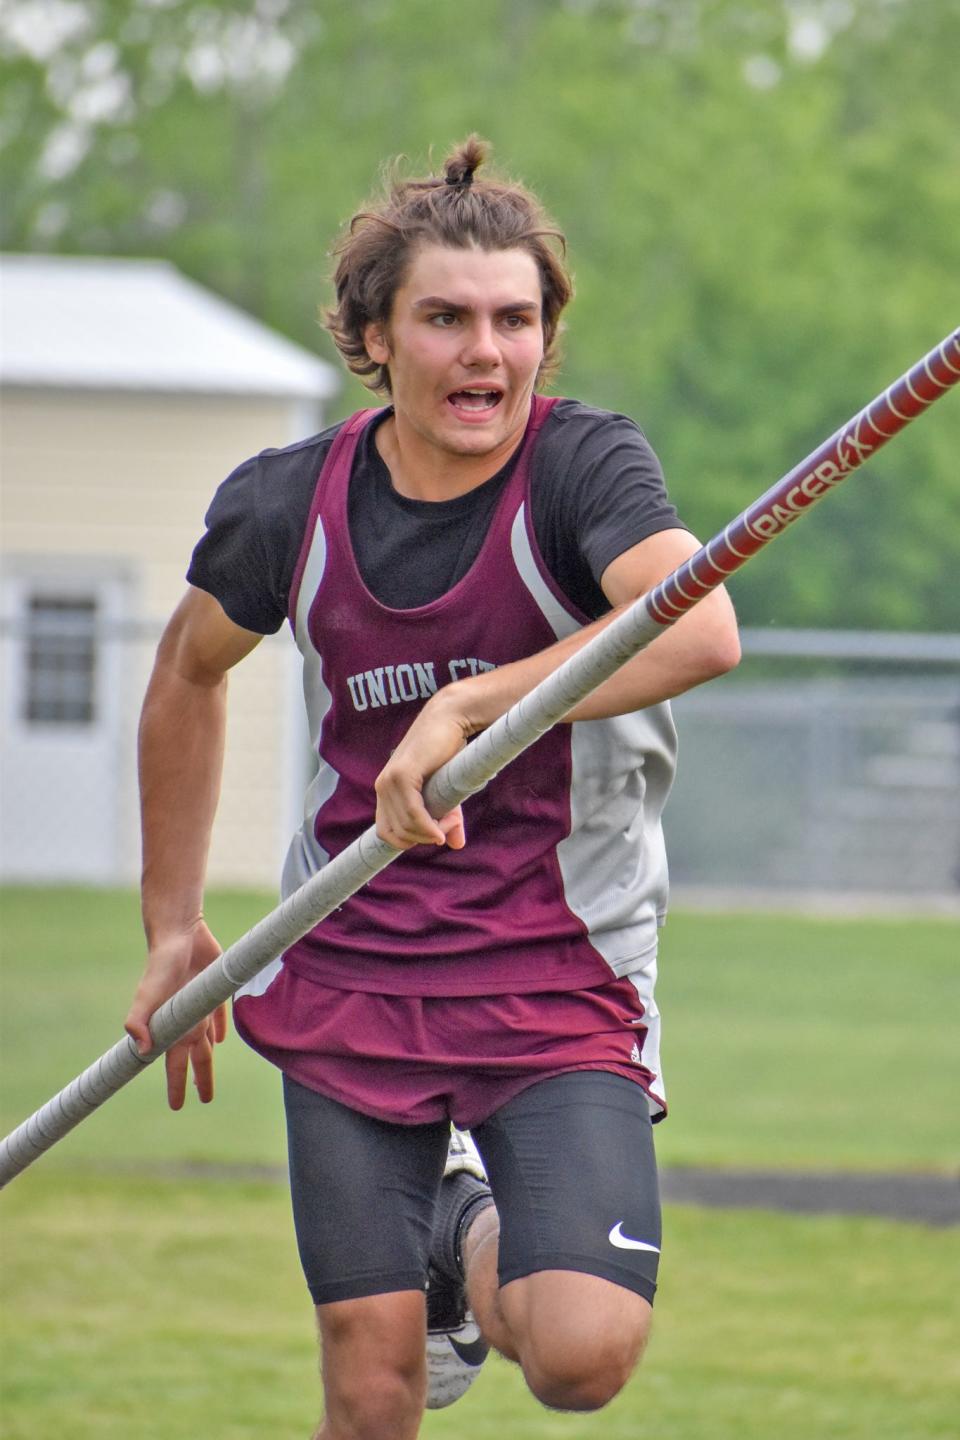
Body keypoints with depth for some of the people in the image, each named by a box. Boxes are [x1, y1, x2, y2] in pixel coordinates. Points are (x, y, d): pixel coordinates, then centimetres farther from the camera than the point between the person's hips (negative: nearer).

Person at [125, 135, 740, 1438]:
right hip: (348, 979, 2)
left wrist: (464, 711, -40)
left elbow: (701, 630, -34)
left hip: (562, 978, -2)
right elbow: (190, 672, 20)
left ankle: (481, 1247, 17)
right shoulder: (287, 504, -1)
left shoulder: (586, 466, -13)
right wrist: (173, 926, 19)